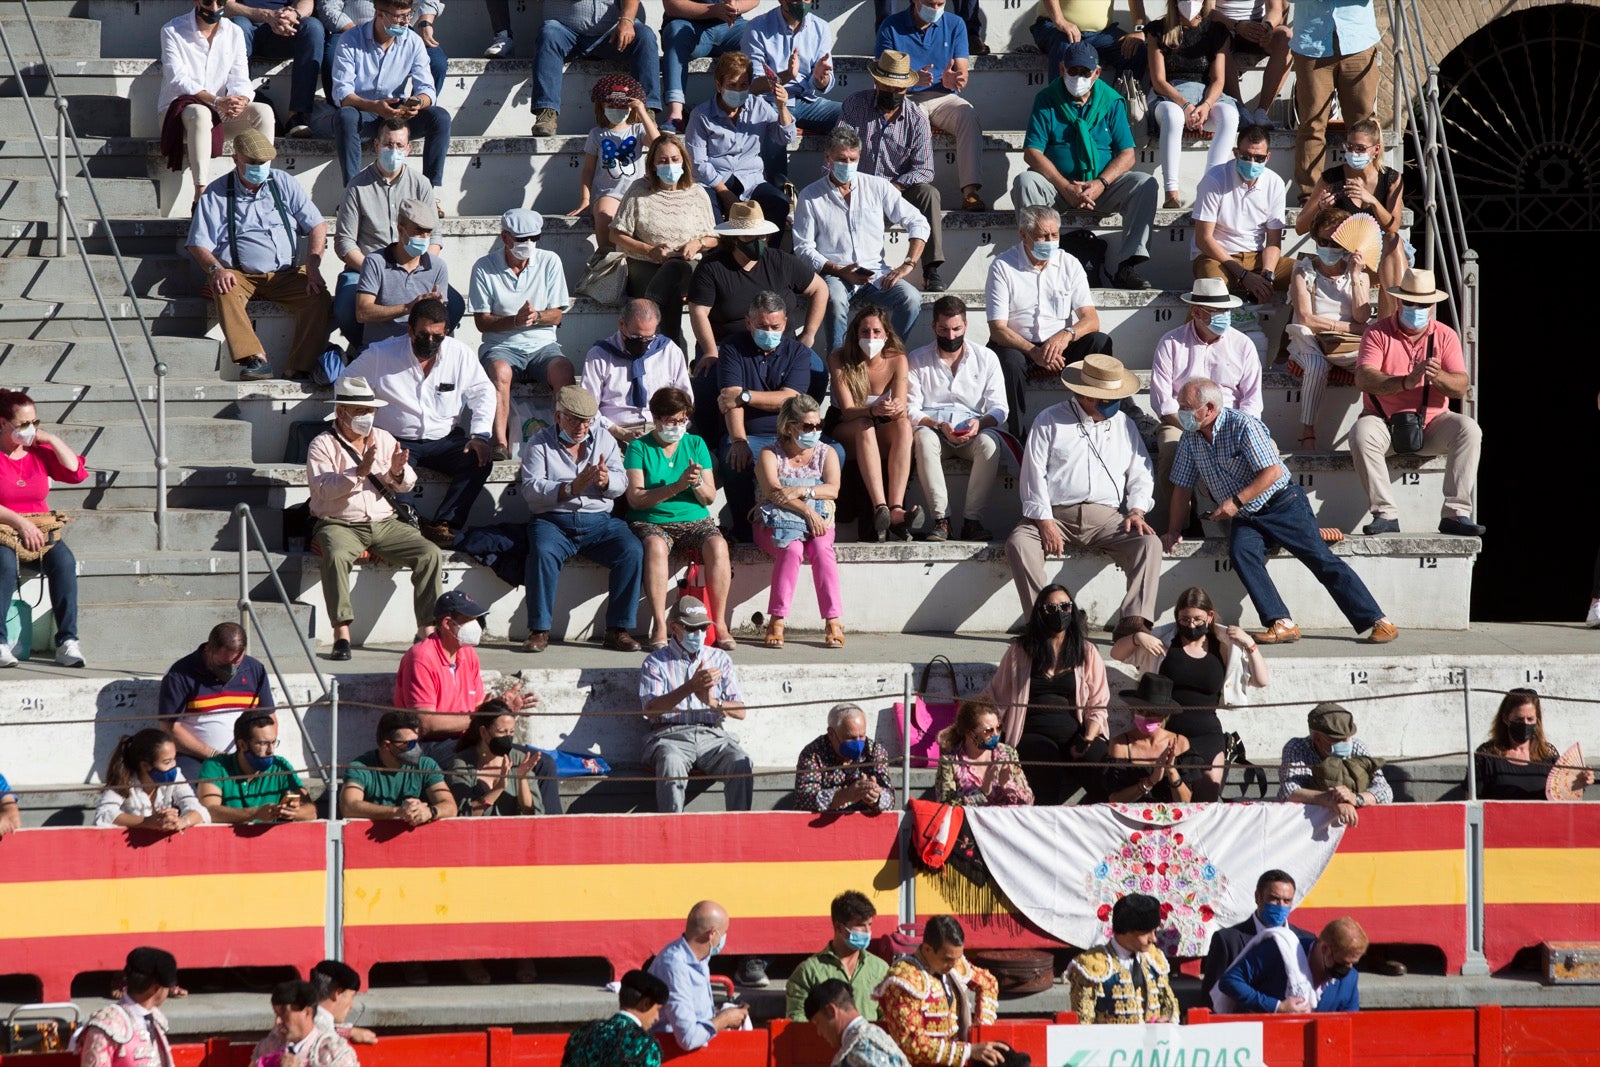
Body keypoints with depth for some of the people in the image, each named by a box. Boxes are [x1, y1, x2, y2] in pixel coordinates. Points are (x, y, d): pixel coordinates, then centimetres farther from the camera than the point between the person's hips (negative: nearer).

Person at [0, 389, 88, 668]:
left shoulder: (40, 453, 12)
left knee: (64, 560, -28)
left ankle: (67, 641, -30)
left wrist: (51, 440, 0)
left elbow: (77, 472, 4)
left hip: (40, 530, 4)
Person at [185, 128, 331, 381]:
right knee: (224, 292, -36)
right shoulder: (216, 194, 5)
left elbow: (317, 225, 8)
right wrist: (216, 269, -22)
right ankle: (255, 359, -45)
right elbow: (199, 244, 0)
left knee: (319, 298, -26)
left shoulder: (283, 184, 11)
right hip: (239, 275, -2)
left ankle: (303, 368, -28)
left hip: (287, 274, 2)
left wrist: (313, 265, -9)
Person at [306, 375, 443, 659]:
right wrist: (359, 472, -28)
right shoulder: (323, 445, -2)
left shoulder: (384, 439, 14)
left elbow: (407, 485, 10)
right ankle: (341, 633, -36)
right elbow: (323, 489, -17)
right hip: (340, 525, -5)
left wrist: (397, 473, -13)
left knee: (430, 554, -17)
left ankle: (427, 630, -14)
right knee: (336, 555, -38)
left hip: (384, 523, 5)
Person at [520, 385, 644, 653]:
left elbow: (621, 483, 8)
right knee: (543, 552, -35)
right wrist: (571, 489, -20)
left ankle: (618, 630, -18)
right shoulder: (539, 445, 7)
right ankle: (539, 631, -28)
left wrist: (606, 481, -17)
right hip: (553, 521, -3)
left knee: (632, 551, -24)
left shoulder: (605, 441, 18)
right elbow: (531, 489, -6)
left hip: (599, 521, 3)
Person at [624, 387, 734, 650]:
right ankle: (659, 627, -38)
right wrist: (677, 486, -20)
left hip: (695, 520, 3)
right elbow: (635, 498, -10)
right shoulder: (639, 448, 2)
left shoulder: (696, 445, 12)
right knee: (656, 546, -38)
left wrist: (698, 483, -15)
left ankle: (720, 624, -27)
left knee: (718, 546, -31)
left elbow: (710, 498, 8)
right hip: (652, 522, -3)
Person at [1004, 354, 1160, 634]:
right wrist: (1044, 521, -12)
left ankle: (1135, 621, -34)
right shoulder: (1050, 421, 7)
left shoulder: (1124, 424, 19)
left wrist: (1136, 511, -1)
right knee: (1018, 543, -32)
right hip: (1056, 514, -2)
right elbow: (1034, 474, 0)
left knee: (1149, 543, -25)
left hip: (1107, 517, 2)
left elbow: (1139, 474, 19)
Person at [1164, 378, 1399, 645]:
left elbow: (1273, 472, -23)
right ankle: (1282, 624, -30)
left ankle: (1379, 622, -9)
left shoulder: (1242, 425, -18)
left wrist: (1236, 501, -27)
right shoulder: (1190, 438, 3)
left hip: (1282, 505, -6)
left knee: (1320, 559, -11)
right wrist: (1173, 530, 9)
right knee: (1240, 553, -25)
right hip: (1246, 518, 6)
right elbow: (1183, 487, 12)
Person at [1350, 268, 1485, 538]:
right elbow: (1363, 379, -18)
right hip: (1384, 421, -2)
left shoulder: (1445, 336, 5)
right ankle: (1385, 514, -32)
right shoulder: (1378, 333, -2)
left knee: (1469, 429, -26)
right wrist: (1406, 382, -32)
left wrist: (1439, 377, -28)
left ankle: (1455, 513, -29)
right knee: (1362, 433, -34)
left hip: (1432, 421, 2)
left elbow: (1461, 387, -5)